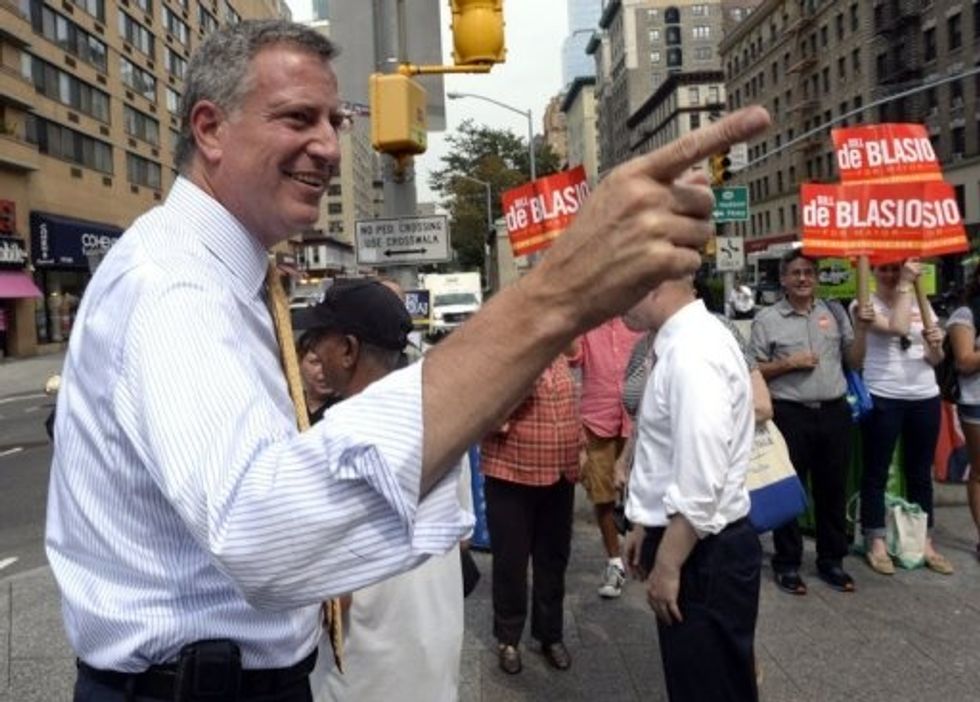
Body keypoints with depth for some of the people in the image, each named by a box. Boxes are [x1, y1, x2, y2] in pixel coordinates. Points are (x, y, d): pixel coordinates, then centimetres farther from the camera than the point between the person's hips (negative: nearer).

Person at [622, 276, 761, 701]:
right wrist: (647, 526, 20)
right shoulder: (681, 342, 7)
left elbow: (700, 483, -27)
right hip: (684, 541, 9)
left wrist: (667, 566, -19)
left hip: (704, 554, -9)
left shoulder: (693, 353, -24)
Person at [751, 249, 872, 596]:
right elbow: (755, 371, -1)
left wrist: (860, 329, -3)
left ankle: (831, 560, 27)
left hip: (834, 412, 4)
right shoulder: (767, 319, -2)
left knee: (832, 488, 12)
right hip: (790, 414, -3)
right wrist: (789, 363, -14)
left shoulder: (835, 313, 9)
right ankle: (787, 562, 17)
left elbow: (854, 362, 11)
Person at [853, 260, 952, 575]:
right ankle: (876, 542, 14)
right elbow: (897, 327, -24)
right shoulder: (864, 304, -5)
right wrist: (904, 286, -18)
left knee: (920, 473, 14)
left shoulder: (922, 304, 11)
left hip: (925, 398, 5)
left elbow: (934, 359, 13)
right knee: (877, 472, 4)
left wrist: (936, 345, -9)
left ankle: (925, 541, 24)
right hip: (883, 399, -5)